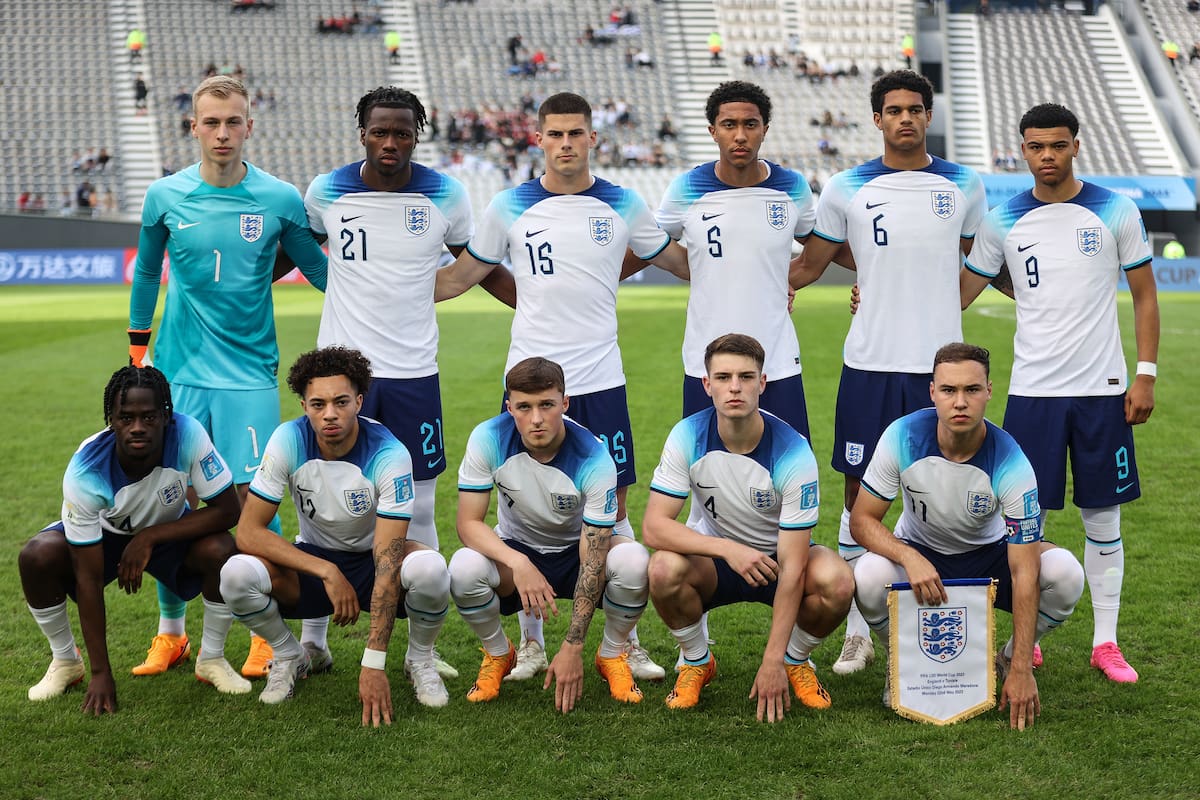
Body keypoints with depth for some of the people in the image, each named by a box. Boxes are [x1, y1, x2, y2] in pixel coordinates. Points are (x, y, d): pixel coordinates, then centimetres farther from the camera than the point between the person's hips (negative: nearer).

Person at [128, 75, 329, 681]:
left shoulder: (280, 200, -3)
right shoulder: (165, 197, 2)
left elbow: (317, 269, 10)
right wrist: (137, 347, 21)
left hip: (249, 373, -2)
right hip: (179, 372, 2)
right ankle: (170, 633, 20)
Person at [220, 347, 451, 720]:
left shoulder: (389, 454, -26)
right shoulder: (289, 441, -19)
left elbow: (388, 566, -30)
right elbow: (248, 532, -19)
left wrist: (373, 664, -35)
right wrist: (328, 572, -29)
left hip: (372, 559, -2)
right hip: (312, 560, 2)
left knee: (429, 567, -36)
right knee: (237, 573, -29)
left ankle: (420, 659, -2)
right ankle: (291, 657, 3)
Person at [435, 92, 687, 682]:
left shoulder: (624, 206, 5)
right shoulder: (510, 207, 4)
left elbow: (678, 261, 18)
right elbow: (461, 275, 13)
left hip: (600, 381, 0)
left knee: (612, 511, 2)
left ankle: (625, 641, 12)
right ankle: (531, 643, 17)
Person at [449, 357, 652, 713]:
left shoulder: (594, 459, -27)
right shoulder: (488, 439, -22)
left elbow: (592, 561, -26)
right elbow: (468, 523, -20)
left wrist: (572, 648, -28)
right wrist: (519, 563, -40)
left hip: (577, 550, -1)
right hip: (514, 550, 1)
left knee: (634, 561, -34)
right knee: (464, 568, -33)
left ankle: (612, 656, -3)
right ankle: (498, 654, 0)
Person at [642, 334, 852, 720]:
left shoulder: (794, 453, -25)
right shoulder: (688, 437, -19)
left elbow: (792, 567, -25)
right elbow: (654, 526, -23)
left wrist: (773, 662, -29)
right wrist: (727, 548, -39)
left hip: (778, 558, -1)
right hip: (714, 558, 1)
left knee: (837, 582, -32)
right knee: (664, 568, -32)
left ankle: (795, 660, 1)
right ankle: (696, 661, -2)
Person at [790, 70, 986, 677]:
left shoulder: (964, 187, 6)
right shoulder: (847, 189, 4)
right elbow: (807, 266, 11)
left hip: (940, 363, 0)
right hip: (869, 361, 0)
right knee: (860, 491, 3)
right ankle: (858, 630, 13)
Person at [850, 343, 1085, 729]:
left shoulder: (1010, 462, -27)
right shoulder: (903, 437, -24)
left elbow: (1024, 572, -27)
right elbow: (862, 519, -16)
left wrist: (1021, 670, -31)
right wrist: (910, 559, -38)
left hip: (989, 554, 0)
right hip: (918, 553, 0)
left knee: (1065, 574, -28)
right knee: (869, 577, -35)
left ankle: (1008, 661, 2)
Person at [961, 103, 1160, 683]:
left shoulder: (1115, 212, 0)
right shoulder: (1003, 221, 3)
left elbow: (1145, 294, 4)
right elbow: (960, 293, 10)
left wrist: (1146, 375, -2)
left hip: (1102, 389, -1)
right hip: (1032, 390, 1)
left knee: (1103, 516, 5)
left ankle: (1106, 643, 14)